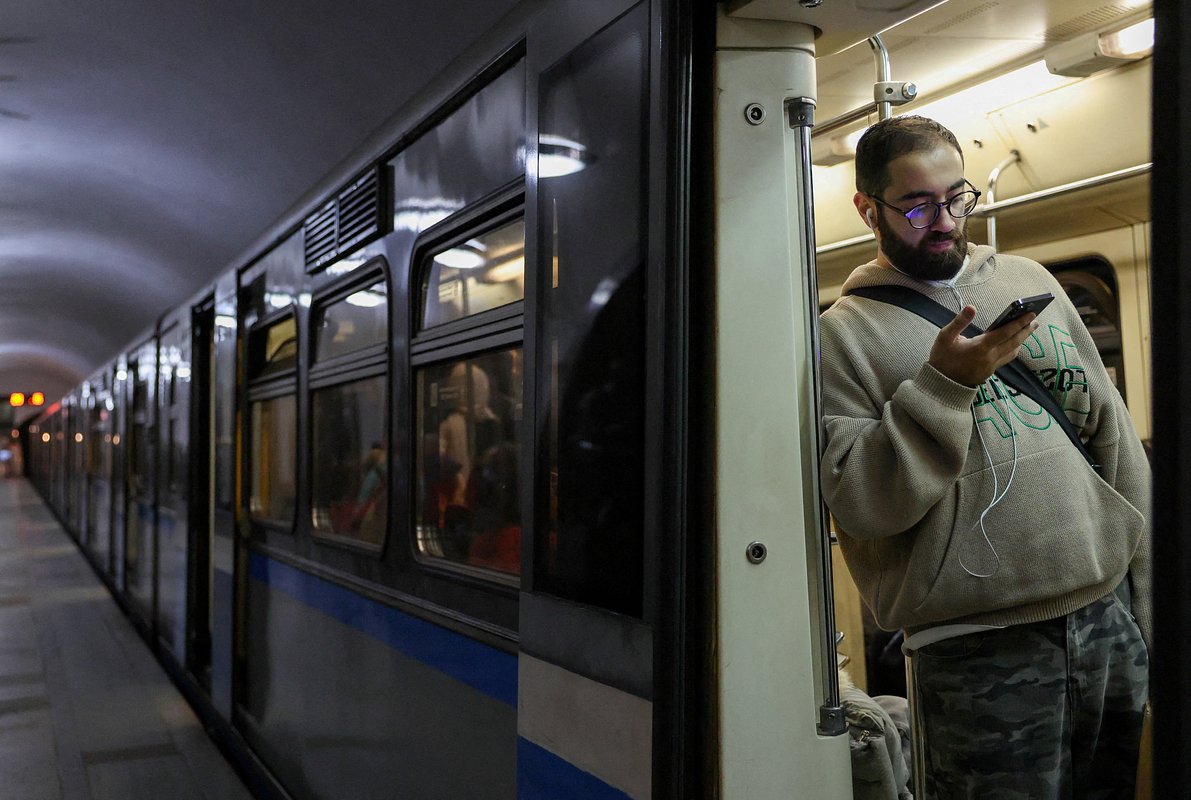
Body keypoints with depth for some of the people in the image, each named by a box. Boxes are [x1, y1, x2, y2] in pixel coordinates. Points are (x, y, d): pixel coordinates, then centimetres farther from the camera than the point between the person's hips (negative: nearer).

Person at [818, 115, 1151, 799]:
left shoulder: (1029, 281, 11)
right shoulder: (845, 334, -4)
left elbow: (1114, 435, 12)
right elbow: (858, 503, -13)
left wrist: (1151, 595, 9)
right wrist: (945, 384, -20)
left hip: (1111, 610, 5)